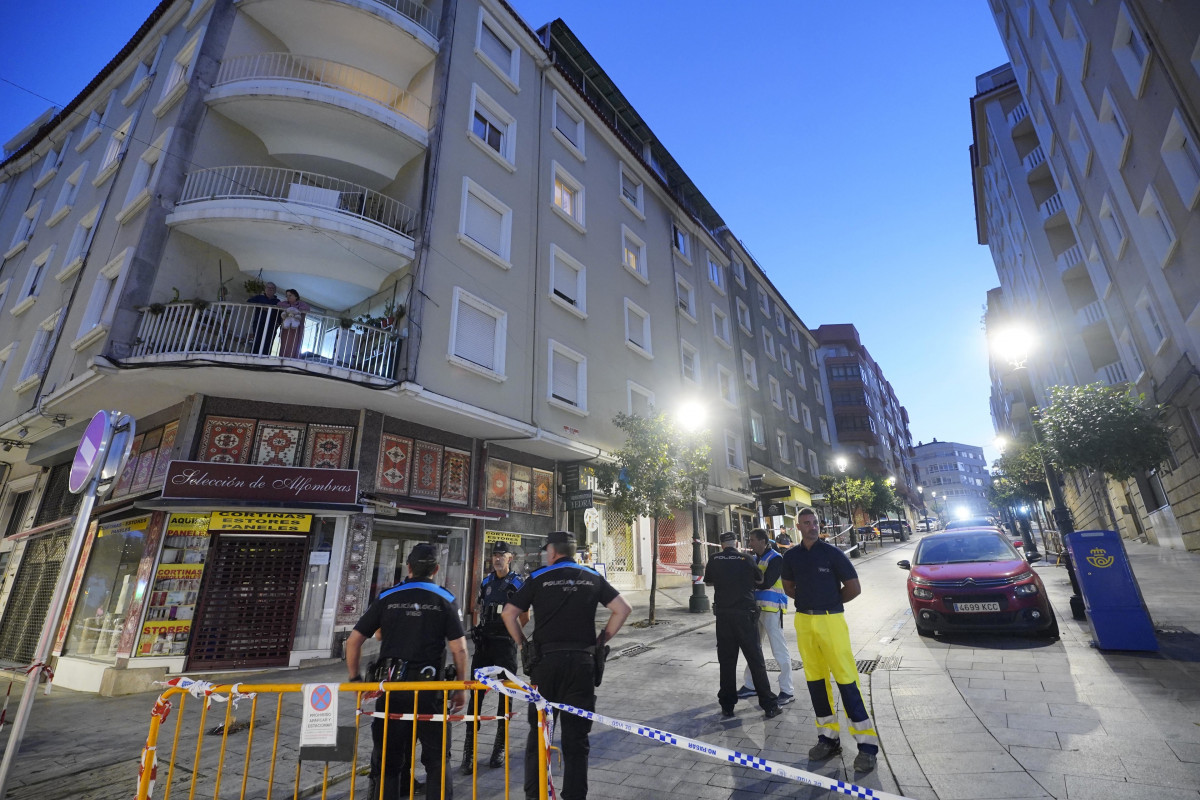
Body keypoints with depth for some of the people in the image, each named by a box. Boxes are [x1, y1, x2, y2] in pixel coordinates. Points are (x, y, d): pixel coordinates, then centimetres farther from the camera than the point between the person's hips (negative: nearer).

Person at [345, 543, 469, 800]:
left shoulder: (387, 598, 3)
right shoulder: (445, 600, -3)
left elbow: (353, 640, 3)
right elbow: (459, 649, -7)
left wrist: (355, 678, 15)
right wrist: (461, 688, 3)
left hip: (392, 683, 2)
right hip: (430, 684, -1)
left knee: (387, 755, 16)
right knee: (436, 756, 12)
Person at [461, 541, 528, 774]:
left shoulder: (517, 583, -5)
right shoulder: (486, 582, 10)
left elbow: (525, 617, -4)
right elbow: (479, 609, 18)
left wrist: (511, 633, -4)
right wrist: (477, 629, 5)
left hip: (505, 644, -4)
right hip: (484, 642, 4)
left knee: (505, 694, 7)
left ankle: (500, 747, 21)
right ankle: (469, 749, 9)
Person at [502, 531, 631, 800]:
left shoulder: (538, 578, 1)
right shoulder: (592, 578, 6)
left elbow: (508, 613, -1)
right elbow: (623, 609, 3)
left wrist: (524, 643, 8)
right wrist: (600, 641, 8)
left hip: (546, 659, -1)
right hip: (582, 660, 1)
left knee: (538, 730, 16)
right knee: (577, 734, 11)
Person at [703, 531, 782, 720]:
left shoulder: (714, 560, -2)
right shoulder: (745, 559, -7)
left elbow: (708, 582, 15)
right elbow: (760, 580, 9)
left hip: (723, 614, 2)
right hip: (745, 612, -2)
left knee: (726, 660, 10)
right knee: (755, 659, 8)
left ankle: (727, 706, 16)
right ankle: (769, 705, 14)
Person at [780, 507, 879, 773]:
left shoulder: (832, 553, -6)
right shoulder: (791, 556, 5)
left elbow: (854, 587, -2)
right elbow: (789, 587, 18)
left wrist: (830, 602, 7)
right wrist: (809, 600, 8)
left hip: (831, 620, -4)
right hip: (804, 621, 4)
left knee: (846, 678, -5)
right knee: (815, 679, 11)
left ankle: (867, 743, 6)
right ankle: (828, 737, 24)